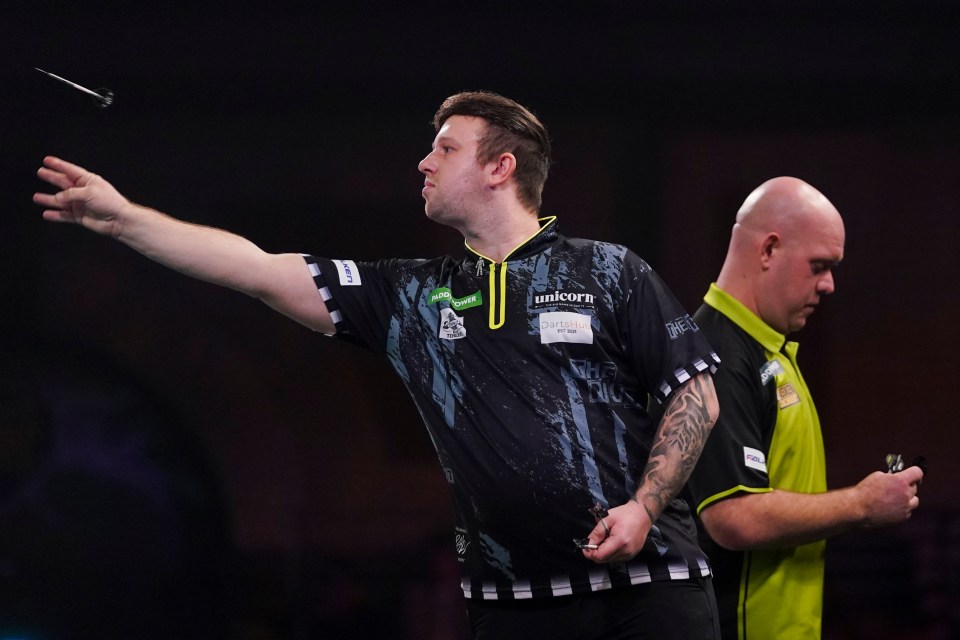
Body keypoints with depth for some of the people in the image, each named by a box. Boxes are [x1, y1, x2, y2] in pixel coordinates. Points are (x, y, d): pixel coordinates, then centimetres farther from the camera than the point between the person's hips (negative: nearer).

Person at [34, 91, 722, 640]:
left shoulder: (608, 272, 3)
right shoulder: (412, 296, 12)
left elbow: (697, 396, 2)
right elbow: (259, 270, 10)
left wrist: (645, 505, -11)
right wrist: (121, 216, 6)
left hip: (650, 582, -3)